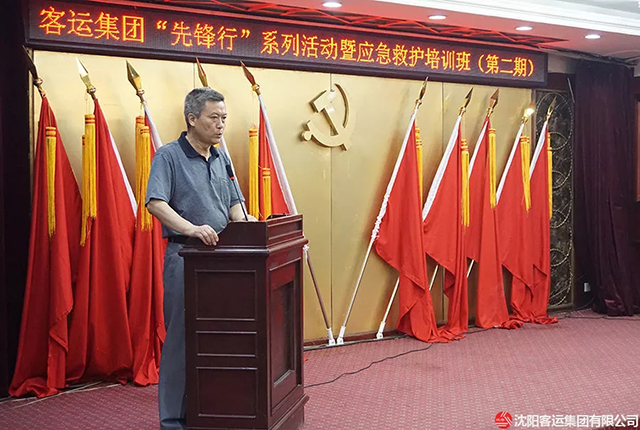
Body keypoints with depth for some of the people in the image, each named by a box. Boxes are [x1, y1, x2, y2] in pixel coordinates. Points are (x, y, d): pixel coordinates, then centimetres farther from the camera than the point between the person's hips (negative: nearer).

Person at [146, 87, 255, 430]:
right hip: (185, 257, -6)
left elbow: (234, 202, 18)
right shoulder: (169, 156, -6)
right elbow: (155, 203, -18)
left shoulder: (221, 158, 15)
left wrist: (244, 227, -2)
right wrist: (191, 228, -31)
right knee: (181, 336, -1)